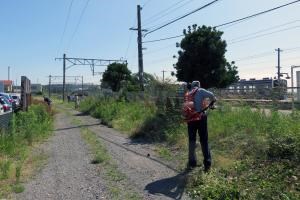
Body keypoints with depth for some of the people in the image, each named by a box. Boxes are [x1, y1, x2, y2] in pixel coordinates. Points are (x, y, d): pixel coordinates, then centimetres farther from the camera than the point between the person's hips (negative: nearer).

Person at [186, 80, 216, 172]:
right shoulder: (201, 91, 1)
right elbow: (211, 95, -15)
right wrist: (213, 101, 4)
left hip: (190, 119, 3)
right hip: (200, 118, -3)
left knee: (191, 141, 14)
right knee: (204, 141, 5)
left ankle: (192, 162, 18)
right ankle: (207, 164, 7)